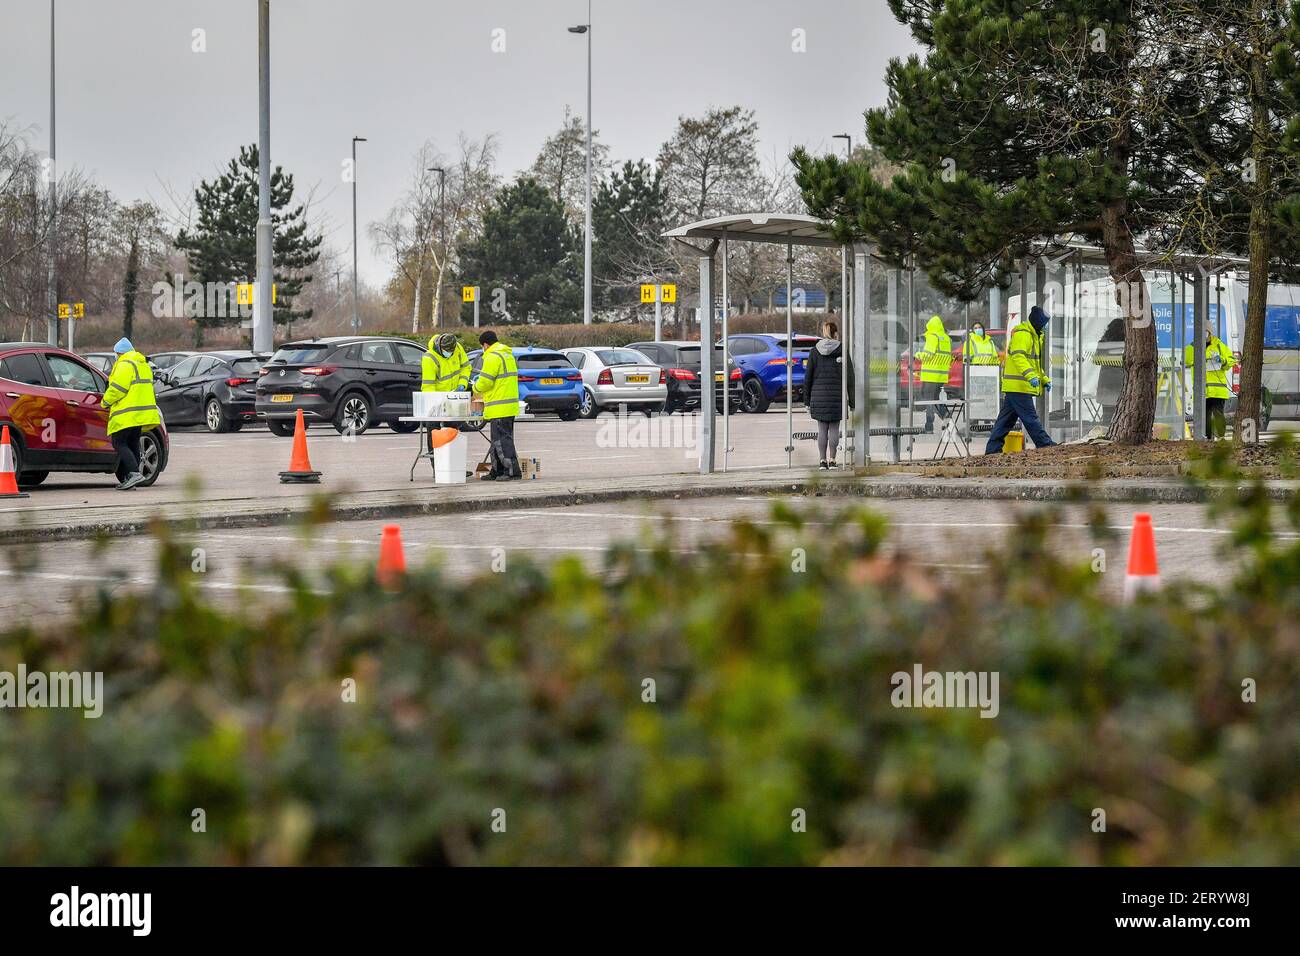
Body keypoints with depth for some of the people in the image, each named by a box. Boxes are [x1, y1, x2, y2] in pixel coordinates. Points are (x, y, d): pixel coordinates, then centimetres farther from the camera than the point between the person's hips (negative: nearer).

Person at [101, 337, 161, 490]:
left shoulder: (125, 364, -11)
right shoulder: (143, 364, 20)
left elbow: (117, 388, -19)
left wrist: (105, 401, -4)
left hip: (127, 414, -10)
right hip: (142, 413, 10)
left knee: (119, 443, -7)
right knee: (132, 444, 13)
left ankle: (134, 472, -21)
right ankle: (128, 479, 13)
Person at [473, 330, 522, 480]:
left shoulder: (492, 357, -13)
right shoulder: (508, 355, 19)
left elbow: (485, 382, -16)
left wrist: (476, 388, 5)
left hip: (499, 408, -10)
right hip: (510, 406, 10)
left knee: (502, 440, -9)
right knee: (498, 439, 15)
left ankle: (513, 471, -12)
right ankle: (497, 471, 20)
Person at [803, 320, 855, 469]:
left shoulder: (814, 351, 2)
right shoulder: (841, 351, -3)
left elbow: (808, 377, 4)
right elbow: (850, 378, -3)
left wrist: (807, 400, 10)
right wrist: (852, 402, 2)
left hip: (819, 395, 2)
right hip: (837, 395, -2)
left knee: (822, 430, 6)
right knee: (834, 429, 4)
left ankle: (822, 460, 5)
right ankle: (832, 460, 3)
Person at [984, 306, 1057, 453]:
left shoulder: (1034, 336, 23)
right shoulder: (1022, 334, -12)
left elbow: (1035, 363, 31)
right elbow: (1018, 356, -25)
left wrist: (1045, 380, 19)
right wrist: (1030, 375, -35)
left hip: (1013, 387, 11)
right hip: (1019, 386, -11)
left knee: (1006, 420, 10)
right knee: (1031, 419, -7)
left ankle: (992, 450, 11)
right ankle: (1046, 445, -7)